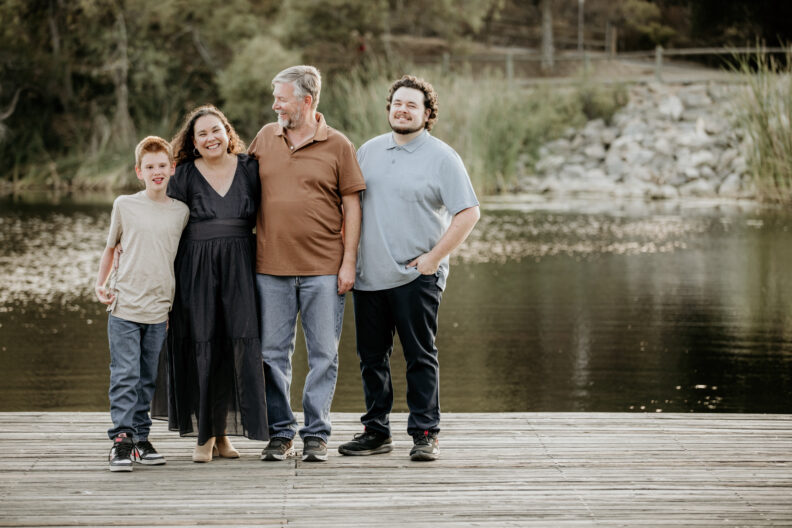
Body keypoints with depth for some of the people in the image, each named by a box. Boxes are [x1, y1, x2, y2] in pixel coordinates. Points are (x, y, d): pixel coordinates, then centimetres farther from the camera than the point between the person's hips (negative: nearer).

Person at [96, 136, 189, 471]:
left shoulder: (181, 212, 6)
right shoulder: (125, 206, 3)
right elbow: (111, 248, 15)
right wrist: (100, 284, 6)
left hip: (159, 309, 2)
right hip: (124, 306, -2)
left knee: (147, 379, 8)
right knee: (124, 376, -7)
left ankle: (141, 438, 15)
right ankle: (121, 439, -6)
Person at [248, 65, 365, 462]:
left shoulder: (337, 146, 0)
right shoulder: (265, 138, 9)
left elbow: (351, 207, 1)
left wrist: (349, 262, -5)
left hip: (324, 269, -3)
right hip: (270, 267, 3)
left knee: (323, 355, 2)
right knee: (273, 354, 5)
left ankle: (316, 434, 10)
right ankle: (280, 433, 14)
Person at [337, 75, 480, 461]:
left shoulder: (442, 158, -2)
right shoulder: (368, 151, 13)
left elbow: (468, 213, -6)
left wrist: (433, 258, -11)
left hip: (415, 277, -5)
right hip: (368, 276, 5)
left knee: (420, 357, -2)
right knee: (371, 357, 9)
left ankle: (425, 434, 4)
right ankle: (375, 432, 18)